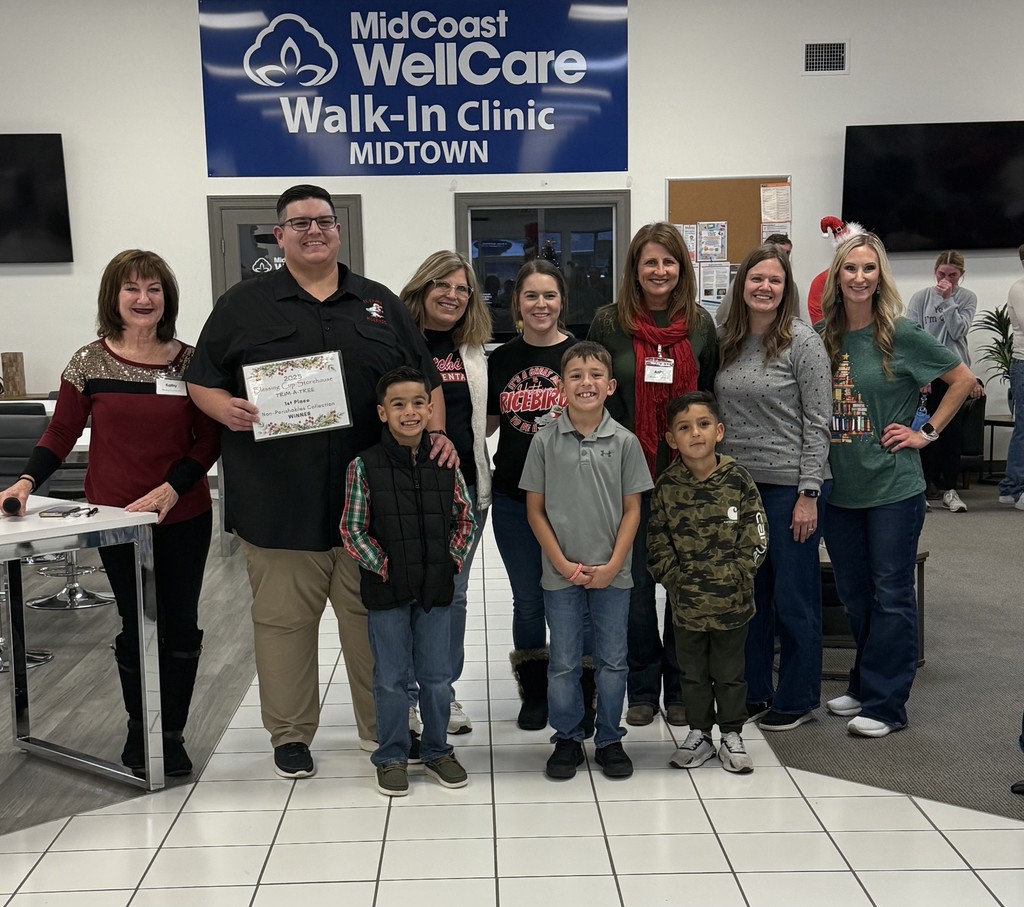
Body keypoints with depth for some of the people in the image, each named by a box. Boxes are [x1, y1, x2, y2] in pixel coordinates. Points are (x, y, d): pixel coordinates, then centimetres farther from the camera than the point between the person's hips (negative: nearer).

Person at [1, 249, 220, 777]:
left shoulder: (189, 362, 1)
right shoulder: (90, 362, -1)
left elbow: (208, 439, 0)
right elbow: (62, 433, 2)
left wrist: (173, 487, -13)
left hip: (184, 518, 1)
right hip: (116, 517, -1)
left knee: (180, 627, 6)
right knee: (137, 627, 7)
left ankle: (172, 733, 21)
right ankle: (139, 730, 25)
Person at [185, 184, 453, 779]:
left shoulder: (381, 305, 13)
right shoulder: (244, 305, 7)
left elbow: (426, 379, 14)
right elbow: (201, 382, 7)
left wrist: (437, 434, -1)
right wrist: (226, 409, -14)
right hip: (279, 502, -1)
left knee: (376, 617, 10)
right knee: (284, 619, 5)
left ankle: (383, 725, 25)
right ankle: (291, 734, 21)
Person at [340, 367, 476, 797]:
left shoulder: (445, 463, 1)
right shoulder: (365, 466, -7)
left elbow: (465, 518, 9)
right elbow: (352, 530, -6)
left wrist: (453, 561, -2)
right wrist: (384, 567, -11)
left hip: (436, 587, 3)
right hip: (386, 589, -2)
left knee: (437, 676, 12)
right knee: (390, 678, 8)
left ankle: (437, 750, 28)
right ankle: (391, 757, 23)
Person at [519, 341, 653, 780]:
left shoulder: (624, 442, -3)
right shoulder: (545, 440, -4)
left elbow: (632, 509, 0)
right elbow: (535, 509, -1)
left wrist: (613, 564, -8)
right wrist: (562, 563, -8)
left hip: (612, 574, 1)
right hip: (561, 574, 0)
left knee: (612, 661, 10)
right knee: (563, 663, 9)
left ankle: (609, 740, 26)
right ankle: (567, 738, 26)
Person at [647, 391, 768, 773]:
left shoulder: (737, 479, -8)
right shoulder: (666, 485, -4)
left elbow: (756, 540, -5)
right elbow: (657, 543, 0)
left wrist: (731, 578, -11)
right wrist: (676, 580, -9)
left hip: (732, 601, -1)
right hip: (686, 602, 2)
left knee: (730, 670, 12)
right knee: (692, 670, 14)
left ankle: (731, 735, 27)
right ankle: (699, 733, 30)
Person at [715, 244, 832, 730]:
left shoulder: (802, 341, -9)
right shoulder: (726, 342, 7)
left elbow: (817, 422, -10)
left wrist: (809, 493, -14)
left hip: (789, 485, -5)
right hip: (737, 484, 6)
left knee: (793, 596, 4)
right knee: (749, 593, 13)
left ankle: (797, 699, 18)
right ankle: (754, 692, 27)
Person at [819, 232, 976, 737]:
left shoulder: (900, 335, -7)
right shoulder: (823, 336, 4)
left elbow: (963, 379, 0)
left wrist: (927, 432, -6)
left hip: (893, 487, -4)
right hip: (839, 487, 5)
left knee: (890, 595, 2)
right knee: (853, 594, 15)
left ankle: (884, 704, 11)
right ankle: (863, 687, 30)